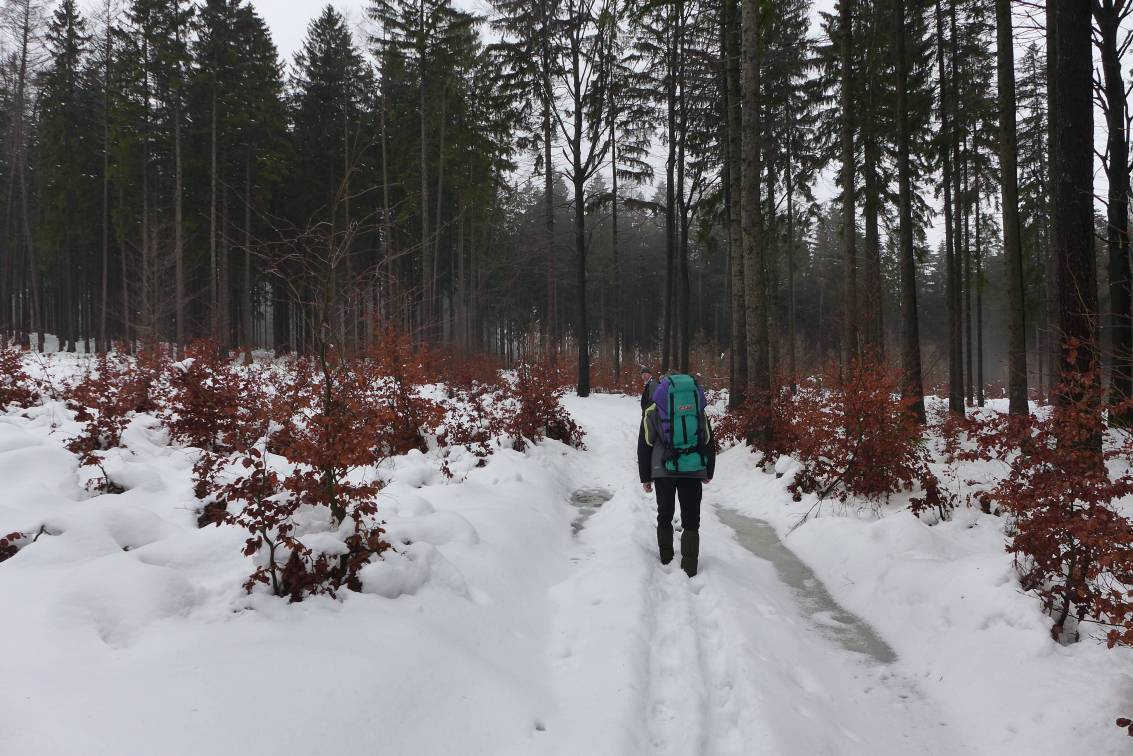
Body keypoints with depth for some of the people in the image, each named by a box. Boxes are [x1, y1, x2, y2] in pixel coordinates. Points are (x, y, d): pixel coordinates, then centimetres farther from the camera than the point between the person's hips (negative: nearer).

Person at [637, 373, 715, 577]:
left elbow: (645, 445, 6)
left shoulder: (653, 410, 9)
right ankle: (689, 568, -1)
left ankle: (666, 560, 23)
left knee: (665, 515, 17)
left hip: (664, 469, -1)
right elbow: (709, 442, 17)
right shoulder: (699, 410, 16)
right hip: (693, 469, 1)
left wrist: (645, 477, 11)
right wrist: (708, 473, 25)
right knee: (691, 519, 6)